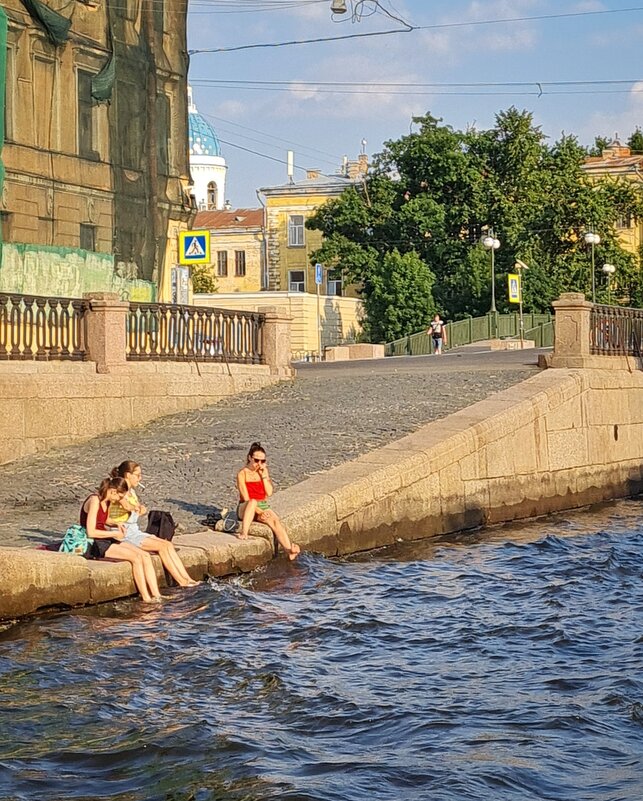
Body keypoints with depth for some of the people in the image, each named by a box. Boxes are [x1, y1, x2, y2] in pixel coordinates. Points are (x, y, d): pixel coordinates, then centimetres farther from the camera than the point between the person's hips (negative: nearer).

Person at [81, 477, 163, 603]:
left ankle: (156, 595, -15)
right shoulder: (94, 501, -18)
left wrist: (117, 526, 10)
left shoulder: (107, 502, 11)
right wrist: (114, 533, -13)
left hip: (106, 540, 10)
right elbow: (91, 532, -23)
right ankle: (146, 598, -15)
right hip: (93, 545, -10)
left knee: (145, 555, -8)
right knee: (136, 557, -22)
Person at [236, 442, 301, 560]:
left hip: (263, 507, 4)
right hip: (245, 509, -4)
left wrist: (264, 475, -8)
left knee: (276, 522, -27)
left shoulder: (264, 472, 8)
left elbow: (269, 493, -1)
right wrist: (259, 511, -22)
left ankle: (289, 550, -48)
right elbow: (246, 498, -13)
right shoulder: (242, 474, -6)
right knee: (252, 502, -40)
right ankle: (244, 533, -50)